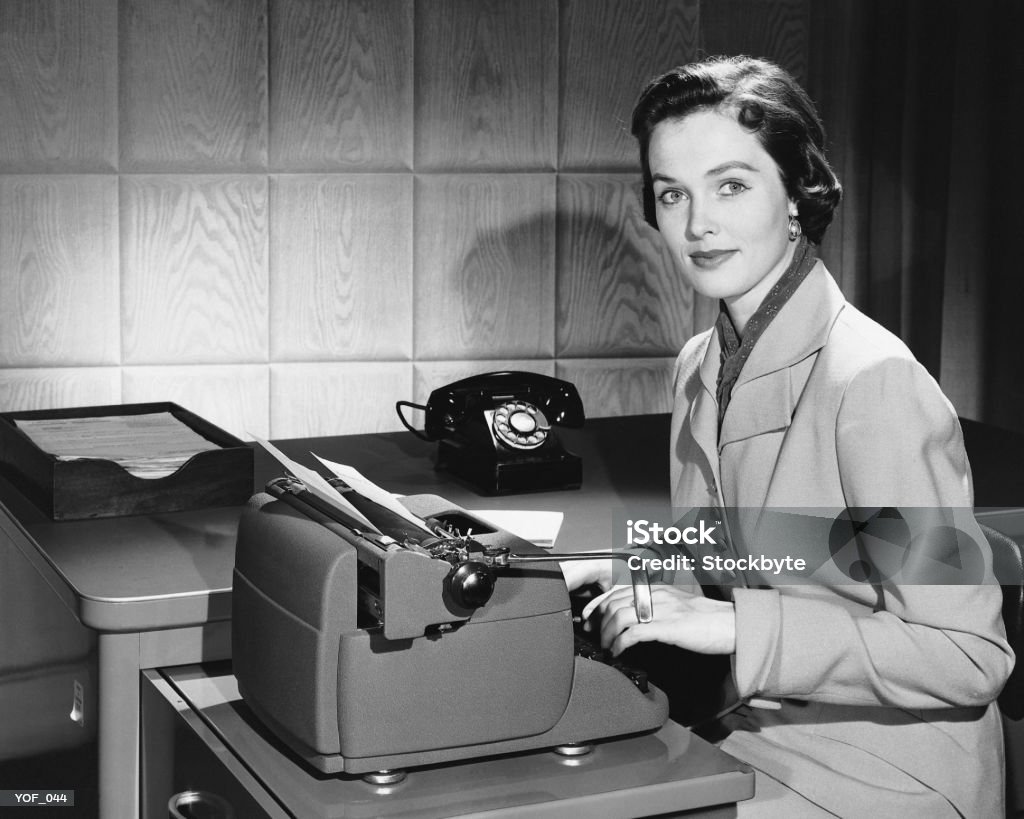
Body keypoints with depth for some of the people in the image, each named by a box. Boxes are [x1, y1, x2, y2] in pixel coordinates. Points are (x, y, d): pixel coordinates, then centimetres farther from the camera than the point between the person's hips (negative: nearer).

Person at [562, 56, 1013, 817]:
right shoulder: (701, 365, 3)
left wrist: (731, 625, -26)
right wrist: (623, 575, -2)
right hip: (760, 739, 7)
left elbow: (970, 656, -22)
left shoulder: (873, 382, -21)